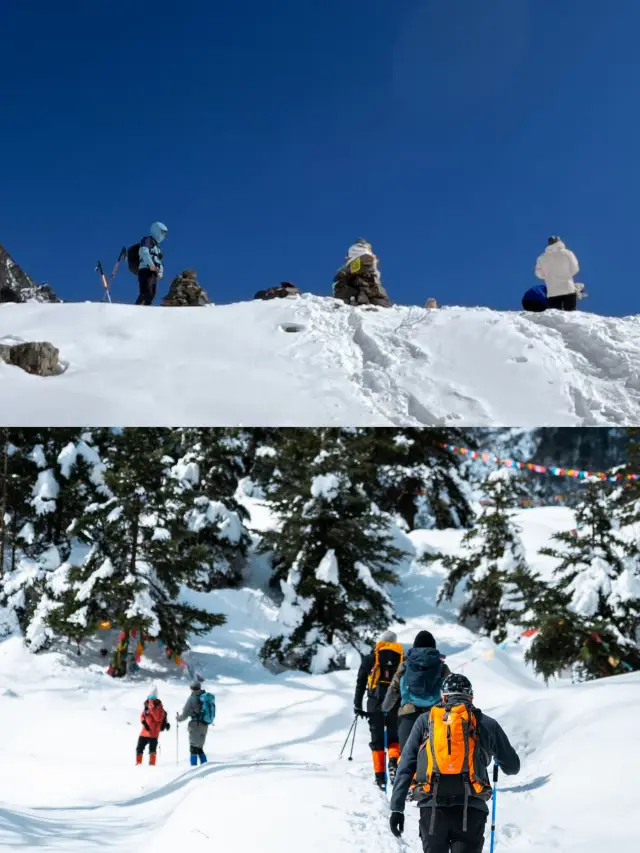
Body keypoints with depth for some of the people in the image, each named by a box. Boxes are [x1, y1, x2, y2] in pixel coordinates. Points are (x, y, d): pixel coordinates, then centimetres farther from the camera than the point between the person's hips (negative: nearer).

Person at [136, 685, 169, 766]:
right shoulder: (147, 704, 10)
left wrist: (151, 709, -24)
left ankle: (152, 764, -1)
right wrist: (143, 722, -4)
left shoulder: (158, 706, -7)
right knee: (139, 748, 11)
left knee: (152, 749, -8)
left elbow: (158, 718, -20)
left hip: (153, 732, -6)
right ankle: (138, 763, 23)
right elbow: (142, 715, 17)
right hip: (145, 731, 6)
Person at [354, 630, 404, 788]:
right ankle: (393, 762, -12)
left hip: (375, 705, -1)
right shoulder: (402, 659, 9)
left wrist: (357, 706, 10)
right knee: (393, 737, 15)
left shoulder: (370, 658, 7)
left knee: (377, 740, 7)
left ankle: (380, 777, 2)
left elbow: (360, 683, 6)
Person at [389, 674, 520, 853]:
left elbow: (405, 766, 7)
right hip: (471, 809, -1)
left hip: (432, 807, 1)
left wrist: (397, 807, 7)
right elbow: (512, 767, 21)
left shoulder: (425, 720, 14)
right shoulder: (486, 723, 12)